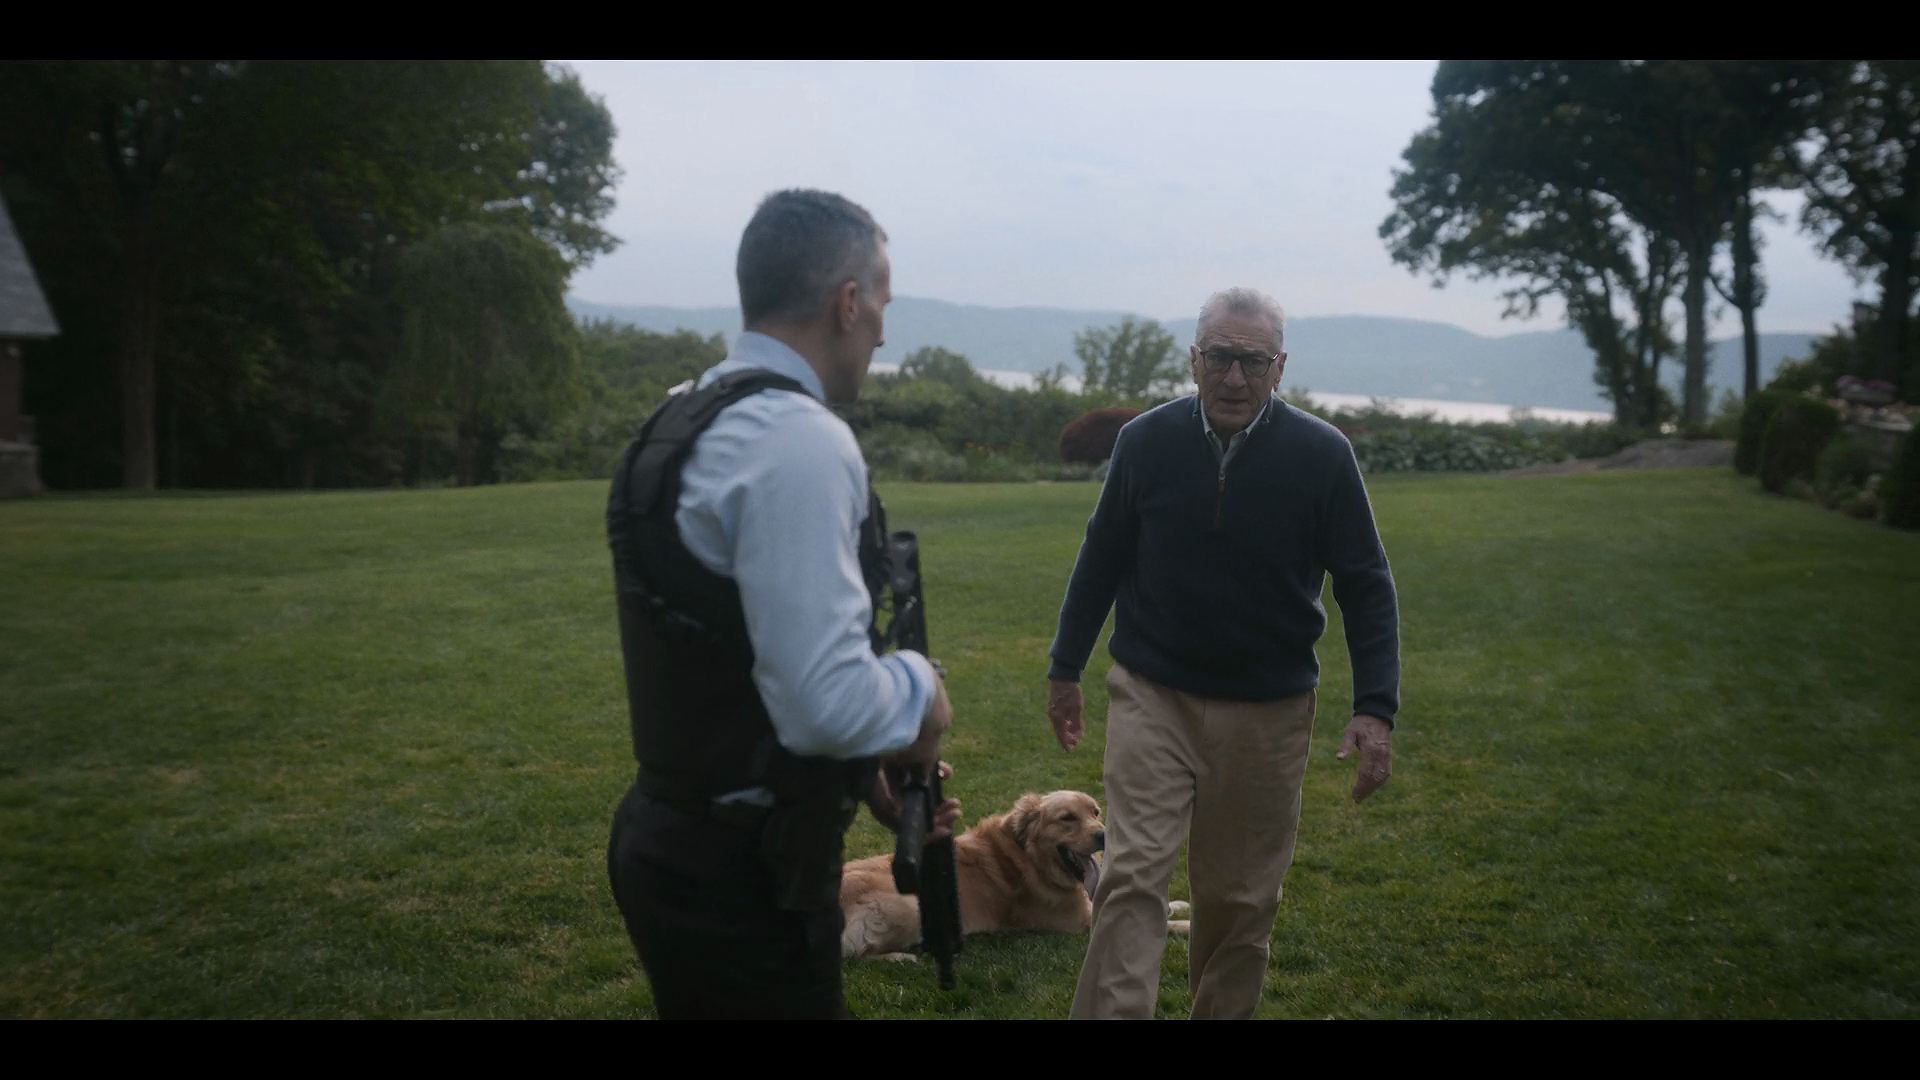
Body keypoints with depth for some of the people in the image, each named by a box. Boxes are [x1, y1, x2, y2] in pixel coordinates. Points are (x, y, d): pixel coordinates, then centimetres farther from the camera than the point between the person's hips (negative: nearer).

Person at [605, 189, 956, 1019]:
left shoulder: (679, 424, 9)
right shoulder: (802, 440, -21)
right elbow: (829, 702, -28)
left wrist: (864, 777, 14)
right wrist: (920, 688, -7)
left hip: (668, 845, 9)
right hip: (745, 881, -9)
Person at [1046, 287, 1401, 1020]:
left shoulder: (1322, 454, -9)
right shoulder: (1145, 442, -6)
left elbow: (1366, 588, -3)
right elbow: (1100, 562, 5)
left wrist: (1376, 706, -11)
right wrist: (1064, 669, 11)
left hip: (1269, 712, 1)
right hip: (1152, 696, 0)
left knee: (1241, 898, 12)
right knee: (1133, 879, -10)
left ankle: (1223, 1011, 34)